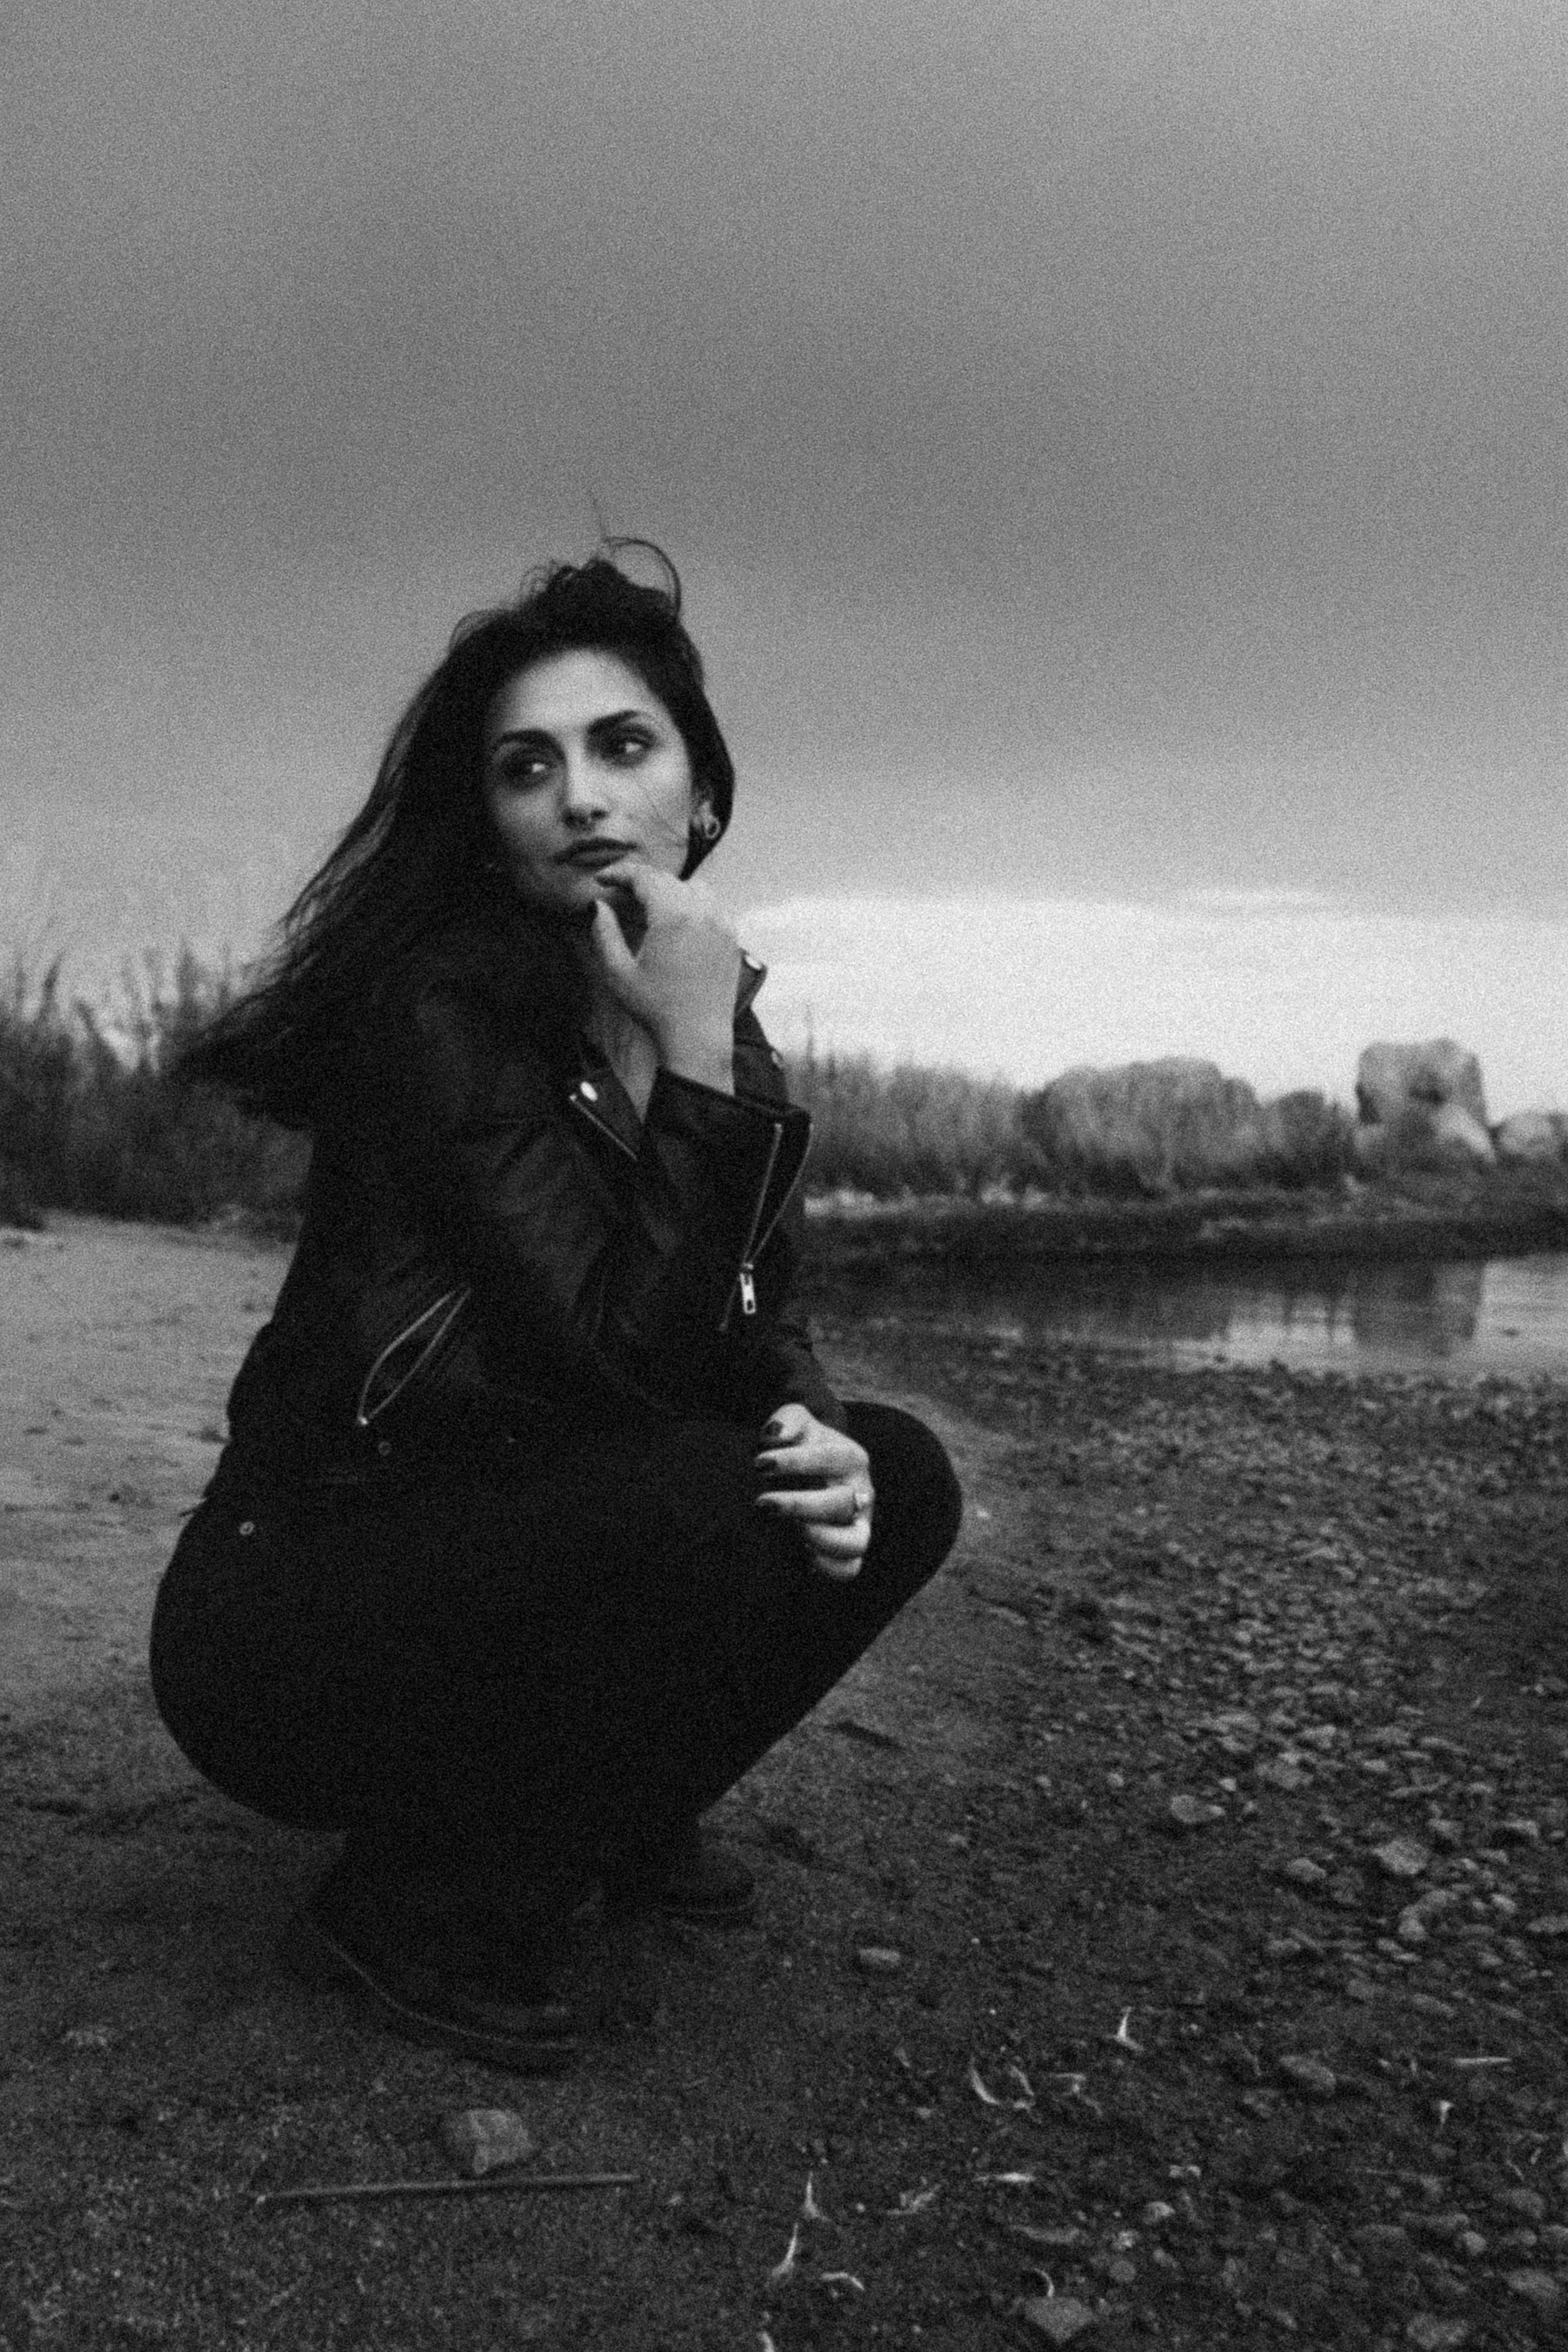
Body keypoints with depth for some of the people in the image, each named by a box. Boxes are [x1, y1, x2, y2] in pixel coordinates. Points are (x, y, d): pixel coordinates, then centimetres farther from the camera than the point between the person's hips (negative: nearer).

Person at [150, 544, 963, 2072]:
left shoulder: (704, 1011, 2)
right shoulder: (437, 1005, -21)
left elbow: (753, 1319, 5)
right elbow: (625, 1353, -28)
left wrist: (811, 1425, -15)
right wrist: (695, 1062, -30)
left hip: (500, 1559, 7)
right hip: (290, 1621, -7)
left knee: (893, 1481, -4)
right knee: (719, 1497, -29)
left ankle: (602, 1823, 14)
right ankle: (419, 1912, -7)